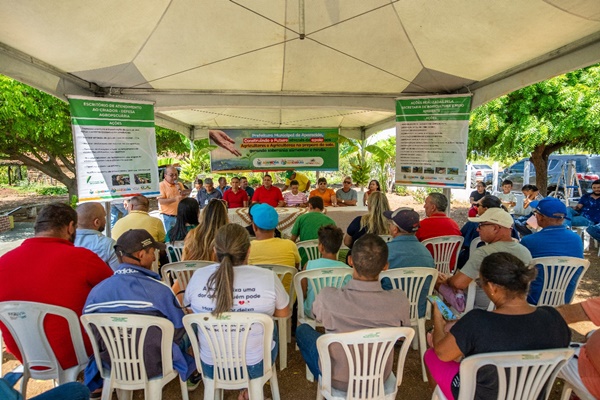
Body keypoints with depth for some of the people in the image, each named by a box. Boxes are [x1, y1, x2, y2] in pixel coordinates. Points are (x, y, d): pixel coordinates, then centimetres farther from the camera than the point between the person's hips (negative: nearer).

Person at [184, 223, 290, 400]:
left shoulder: (198, 276, -16)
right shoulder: (268, 277, -21)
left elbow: (188, 305, 6)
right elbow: (283, 313, -3)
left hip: (211, 367, 2)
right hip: (255, 366, -2)